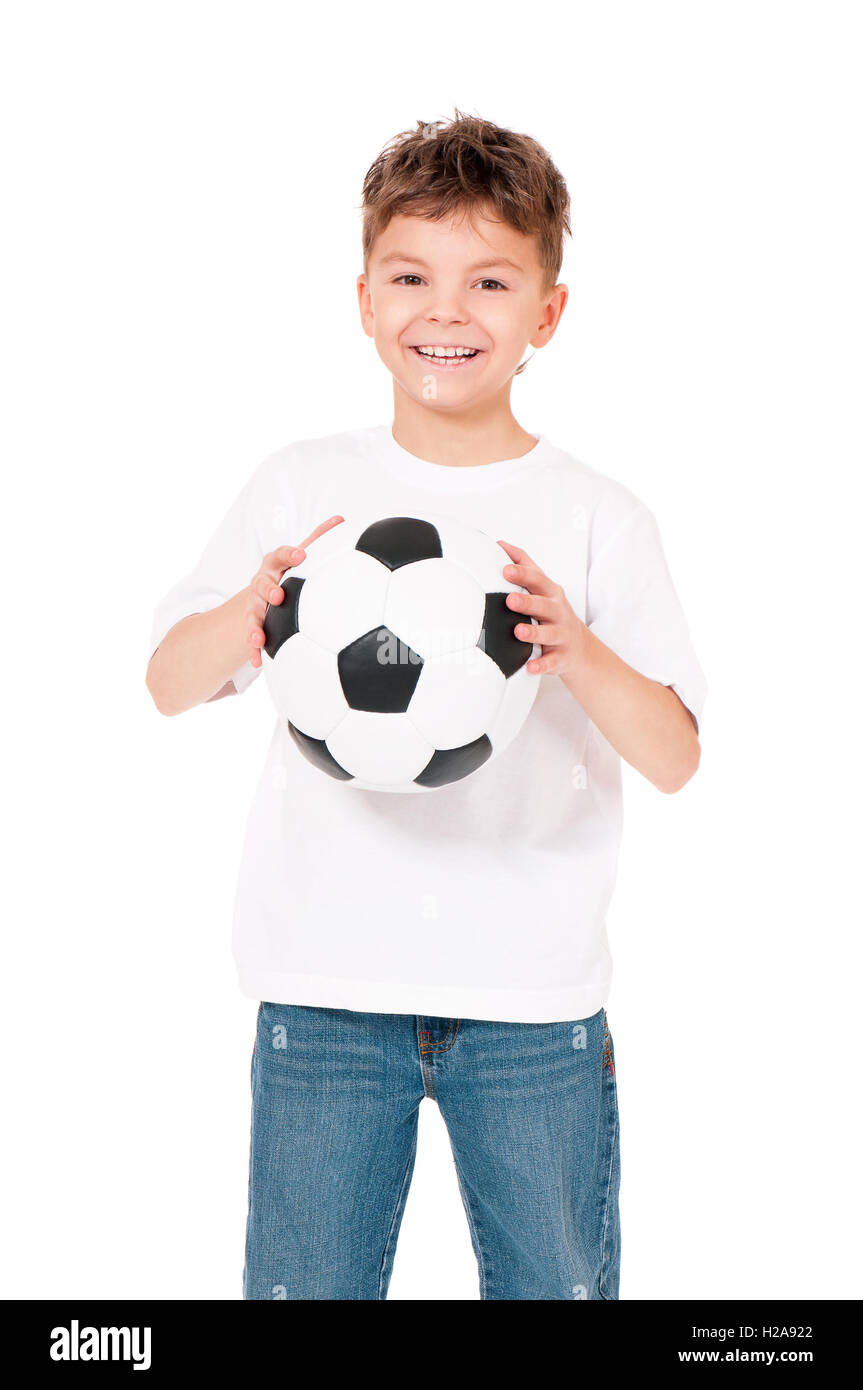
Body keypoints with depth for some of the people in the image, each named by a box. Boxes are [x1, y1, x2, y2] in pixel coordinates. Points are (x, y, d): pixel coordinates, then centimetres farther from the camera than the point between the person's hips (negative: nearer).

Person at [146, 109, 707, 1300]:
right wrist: (253, 611, -19)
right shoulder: (299, 487, 2)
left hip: (536, 1005, 0)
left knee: (558, 1286, 11)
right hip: (323, 992, 1)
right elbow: (170, 686, 1)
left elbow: (674, 759, -5)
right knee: (304, 1285, 12)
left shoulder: (599, 518, -1)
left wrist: (577, 653, -25)